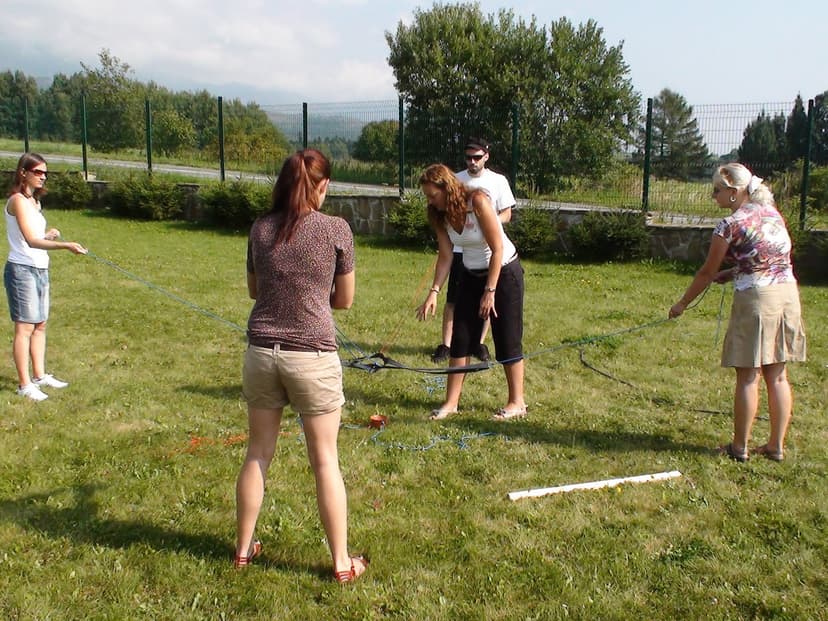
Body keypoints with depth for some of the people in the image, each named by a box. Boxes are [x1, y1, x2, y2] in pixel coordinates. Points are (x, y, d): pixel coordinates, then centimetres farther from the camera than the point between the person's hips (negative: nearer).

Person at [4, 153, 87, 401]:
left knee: (40, 324, 12)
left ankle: (39, 376, 22)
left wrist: (48, 234, 2)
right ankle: (24, 384, -1)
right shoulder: (17, 200, -14)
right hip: (22, 270, -9)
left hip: (40, 269, 9)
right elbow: (30, 240, -25)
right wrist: (65, 245, -37)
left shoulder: (33, 201, 15)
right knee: (25, 326, -6)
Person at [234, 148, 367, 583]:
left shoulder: (261, 229, 4)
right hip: (312, 355, -3)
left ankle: (243, 548, 30)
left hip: (262, 351, 3)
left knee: (258, 452, 17)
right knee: (325, 460, 7)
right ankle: (342, 562, 17)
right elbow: (345, 299, 3)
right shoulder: (336, 229, -6)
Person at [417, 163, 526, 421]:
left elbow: (497, 249, -23)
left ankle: (517, 402, 12)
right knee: (460, 338, 3)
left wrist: (490, 291, -22)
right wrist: (434, 292, -15)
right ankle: (451, 402, 10)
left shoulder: (478, 202, -25)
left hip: (504, 271, -6)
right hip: (471, 276, 6)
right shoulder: (440, 216, -7)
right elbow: (445, 256, -4)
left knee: (507, 338, -1)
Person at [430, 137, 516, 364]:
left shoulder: (498, 181, -1)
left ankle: (480, 343, 21)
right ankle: (445, 344, 10)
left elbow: (506, 214, 2)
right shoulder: (456, 179, 3)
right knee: (452, 299, 2)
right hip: (461, 249, 0)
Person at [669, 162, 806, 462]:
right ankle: (776, 446, 19)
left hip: (756, 298, -7)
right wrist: (732, 273, 19)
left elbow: (707, 272, -4)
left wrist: (682, 303, 7)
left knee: (748, 376, 2)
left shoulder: (731, 225, -10)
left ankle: (740, 447, 10)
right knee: (777, 375, 11)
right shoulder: (772, 212, 11)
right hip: (788, 293, 7)